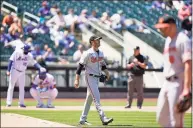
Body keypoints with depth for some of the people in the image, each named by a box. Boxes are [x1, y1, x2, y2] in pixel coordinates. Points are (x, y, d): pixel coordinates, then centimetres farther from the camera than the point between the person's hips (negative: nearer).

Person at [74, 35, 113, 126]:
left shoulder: (101, 53, 10)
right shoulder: (88, 53, -13)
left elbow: (102, 65, 20)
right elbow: (80, 66, -13)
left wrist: (107, 72, -1)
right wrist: (77, 80, -18)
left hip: (97, 78, 8)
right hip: (90, 77, -8)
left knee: (90, 99, 12)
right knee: (96, 98, -14)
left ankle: (82, 120, 19)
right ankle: (103, 118, -21)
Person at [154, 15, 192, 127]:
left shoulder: (182, 40, -12)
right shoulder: (168, 40, 17)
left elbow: (188, 64, -20)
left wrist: (186, 88, -28)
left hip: (178, 83, -10)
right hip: (167, 83, 10)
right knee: (162, 118, 12)